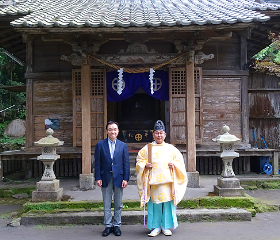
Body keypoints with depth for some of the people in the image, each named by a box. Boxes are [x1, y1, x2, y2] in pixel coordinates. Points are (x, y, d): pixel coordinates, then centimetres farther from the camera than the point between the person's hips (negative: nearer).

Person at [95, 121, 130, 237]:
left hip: (119, 177, 1)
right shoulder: (100, 144, 1)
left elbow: (126, 163, 2)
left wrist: (126, 178, -5)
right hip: (105, 178, 0)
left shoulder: (123, 145, 3)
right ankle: (108, 226, 19)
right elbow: (97, 163, 0)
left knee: (118, 204, 9)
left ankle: (117, 225, 21)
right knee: (106, 204, 8)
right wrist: (98, 178, -6)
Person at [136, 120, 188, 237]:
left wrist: (174, 164, -5)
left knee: (167, 203, 2)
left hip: (167, 181, 1)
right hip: (153, 181, 0)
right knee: (154, 203, 2)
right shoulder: (147, 148, 9)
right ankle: (156, 227, 15)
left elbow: (179, 159, 15)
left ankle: (166, 227, 15)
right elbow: (139, 160, 11)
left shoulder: (170, 148, 10)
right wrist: (145, 165, -8)